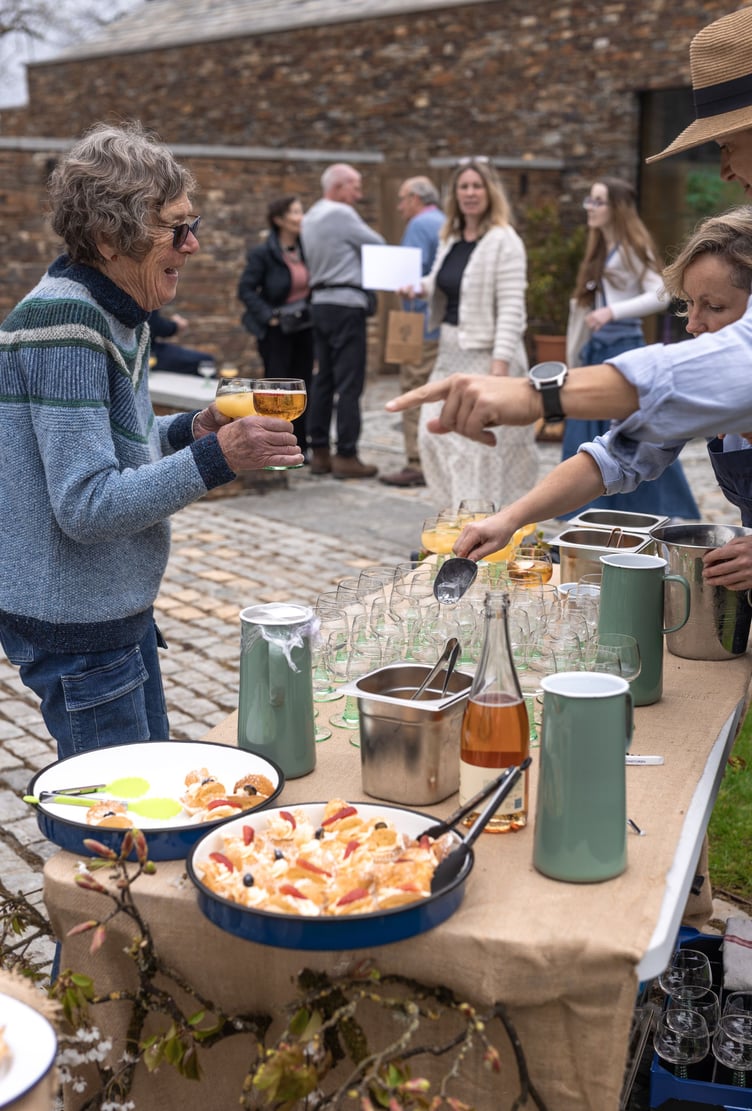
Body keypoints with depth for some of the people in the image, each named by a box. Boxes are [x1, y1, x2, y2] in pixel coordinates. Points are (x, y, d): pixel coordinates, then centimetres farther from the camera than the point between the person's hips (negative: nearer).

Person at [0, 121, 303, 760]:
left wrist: (192, 429, 0)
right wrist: (217, 457, -27)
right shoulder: (64, 324, -23)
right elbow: (86, 506, -27)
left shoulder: (117, 314, 7)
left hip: (120, 609, 10)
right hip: (74, 624, -10)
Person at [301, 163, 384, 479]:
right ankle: (346, 456, -7)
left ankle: (319, 452, 13)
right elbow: (379, 245, -6)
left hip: (320, 301, 9)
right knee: (349, 382, -7)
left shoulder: (310, 218, 16)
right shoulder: (341, 214, -11)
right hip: (346, 302, -9)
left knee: (324, 379, 11)